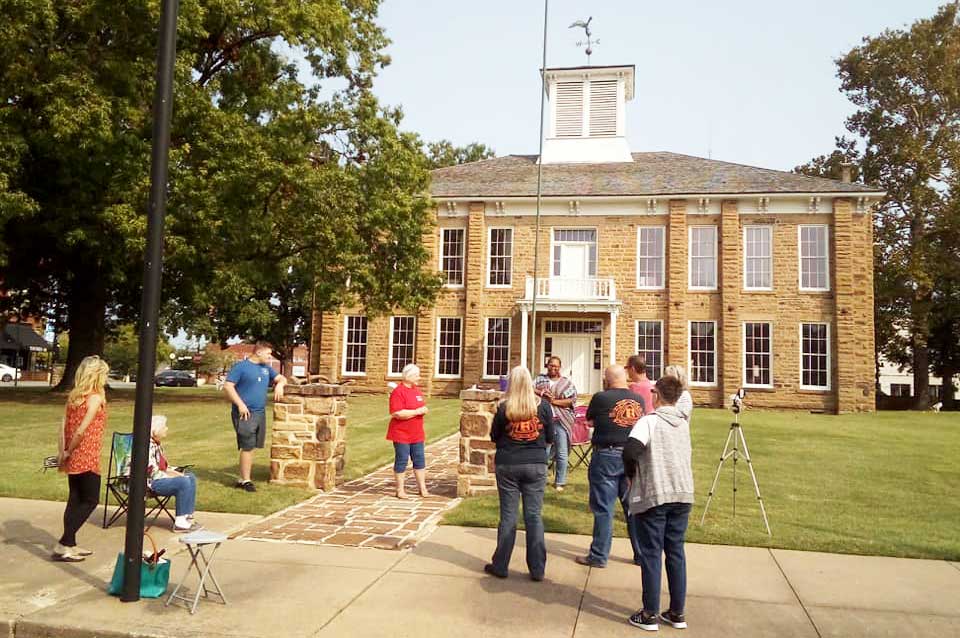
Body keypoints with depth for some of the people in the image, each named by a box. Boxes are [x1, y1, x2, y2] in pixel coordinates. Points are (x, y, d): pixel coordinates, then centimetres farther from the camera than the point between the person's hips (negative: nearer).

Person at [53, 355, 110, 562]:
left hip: (73, 458, 8)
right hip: (86, 458, -8)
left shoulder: (73, 395, 8)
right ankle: (63, 545, 0)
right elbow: (82, 429, -20)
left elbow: (64, 425, 4)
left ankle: (70, 544, 21)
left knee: (75, 500, 15)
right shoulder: (96, 397, -14)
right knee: (90, 500, 3)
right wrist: (69, 452, -9)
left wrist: (62, 452, 4)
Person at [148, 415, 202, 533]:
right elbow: (152, 472, -23)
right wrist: (173, 476, -17)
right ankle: (180, 522, -19)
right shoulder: (149, 445, -19)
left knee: (191, 477, 2)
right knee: (183, 482, -25)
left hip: (160, 478, 10)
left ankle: (188, 517, -2)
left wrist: (176, 472, 3)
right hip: (150, 483, -10)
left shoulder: (158, 443, 13)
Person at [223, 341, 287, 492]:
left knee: (250, 447, 10)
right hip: (245, 413, -7)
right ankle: (246, 480, 2)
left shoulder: (266, 368, 15)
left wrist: (279, 384, -4)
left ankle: (242, 478, 18)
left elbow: (281, 378, 21)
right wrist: (240, 404, -18)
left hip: (260, 413, 7)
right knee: (247, 447, -6)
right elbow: (227, 386, -11)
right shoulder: (240, 366, -6)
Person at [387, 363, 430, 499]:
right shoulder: (398, 391, -15)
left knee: (419, 460, 11)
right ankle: (400, 490, 13)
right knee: (401, 460, 1)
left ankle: (422, 488, 20)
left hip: (416, 434, 8)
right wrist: (416, 411, -22)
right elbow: (397, 413, -24)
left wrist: (423, 410, 3)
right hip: (401, 434, -7)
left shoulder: (417, 390, 11)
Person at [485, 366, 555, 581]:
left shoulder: (504, 408, -8)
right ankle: (537, 569, 12)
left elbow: (494, 437, 2)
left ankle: (500, 565, 17)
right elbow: (550, 438, 3)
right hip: (536, 465, 1)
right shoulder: (543, 406, -5)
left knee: (508, 515, 8)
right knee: (534, 516, 7)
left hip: (507, 465, -1)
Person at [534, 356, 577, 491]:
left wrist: (555, 401, -11)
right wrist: (540, 392, -13)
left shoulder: (567, 383, 6)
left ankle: (560, 483, 12)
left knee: (562, 454, 1)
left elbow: (572, 400, -3)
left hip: (561, 422, -1)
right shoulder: (540, 379, 13)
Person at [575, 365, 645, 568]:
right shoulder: (638, 400, 3)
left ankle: (599, 556, 10)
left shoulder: (601, 398, -10)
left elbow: (590, 421, 3)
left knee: (603, 509, 3)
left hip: (607, 456, -4)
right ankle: (642, 554, 22)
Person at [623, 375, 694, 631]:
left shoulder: (650, 421, -11)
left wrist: (631, 474, -5)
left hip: (653, 496, -5)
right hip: (683, 495, 6)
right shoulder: (684, 423, 10)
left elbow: (630, 451, -24)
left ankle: (650, 615, 10)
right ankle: (677, 613, 21)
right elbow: (684, 456, 15)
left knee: (651, 555, 3)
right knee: (676, 552, 13)